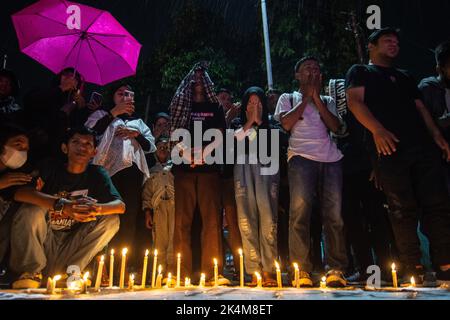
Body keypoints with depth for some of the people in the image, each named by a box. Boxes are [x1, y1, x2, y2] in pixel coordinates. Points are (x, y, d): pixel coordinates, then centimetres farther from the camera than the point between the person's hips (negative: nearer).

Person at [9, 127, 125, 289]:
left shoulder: (97, 174, 1)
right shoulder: (50, 167, -5)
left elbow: (120, 205, -12)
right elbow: (20, 193, -24)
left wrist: (97, 208, -36)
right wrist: (62, 205, -40)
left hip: (72, 244, 2)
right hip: (44, 238, -2)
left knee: (112, 219, -16)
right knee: (33, 209, -25)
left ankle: (62, 274, -15)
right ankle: (31, 272, -11)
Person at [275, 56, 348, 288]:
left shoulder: (328, 101, 26)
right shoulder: (288, 98, 20)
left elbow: (336, 127, 8)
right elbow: (286, 123, 0)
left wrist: (317, 98, 6)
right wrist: (306, 96, 7)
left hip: (331, 158, 3)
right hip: (302, 157, -3)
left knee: (334, 214, -7)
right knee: (300, 213, -14)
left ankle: (335, 269, -3)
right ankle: (301, 271, -10)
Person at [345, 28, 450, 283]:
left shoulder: (405, 77, 30)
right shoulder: (360, 72, 14)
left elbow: (421, 107, 24)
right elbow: (355, 101, -2)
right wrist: (377, 130, -18)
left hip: (423, 145, 5)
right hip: (389, 146, -5)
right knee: (403, 209, -8)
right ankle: (412, 268, -2)